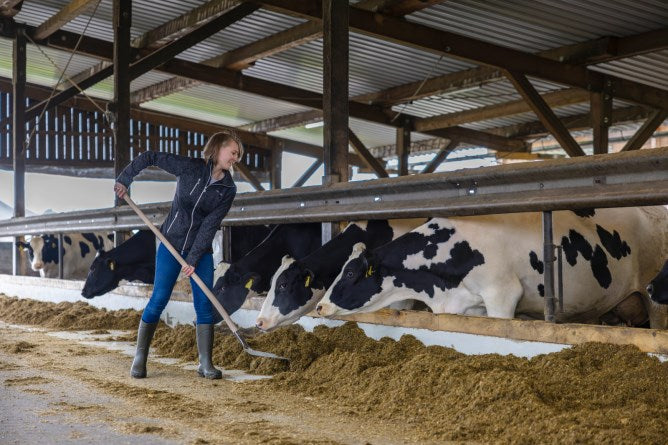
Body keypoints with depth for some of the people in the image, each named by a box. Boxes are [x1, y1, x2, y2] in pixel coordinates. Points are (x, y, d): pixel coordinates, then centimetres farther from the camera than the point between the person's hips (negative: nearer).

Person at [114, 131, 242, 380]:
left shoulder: (228, 189, -4)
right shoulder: (190, 167, -11)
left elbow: (210, 225, -10)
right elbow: (149, 157, -4)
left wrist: (193, 259, -14)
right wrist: (124, 179, -8)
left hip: (201, 249, 3)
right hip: (171, 244, -2)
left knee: (205, 304, -4)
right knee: (158, 299, -5)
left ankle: (205, 364, 4)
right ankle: (139, 359, 9)